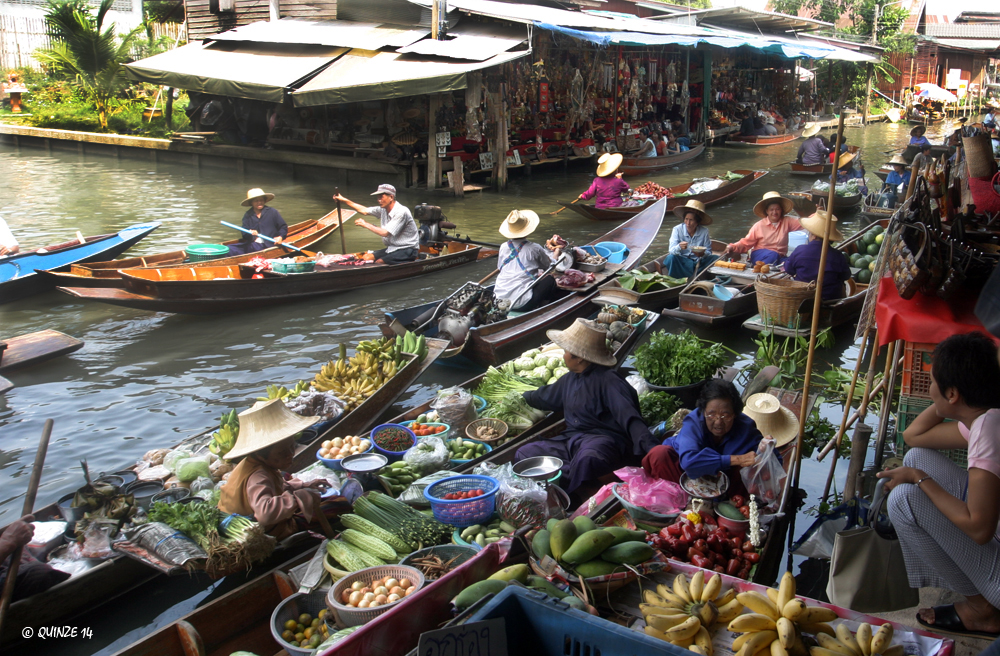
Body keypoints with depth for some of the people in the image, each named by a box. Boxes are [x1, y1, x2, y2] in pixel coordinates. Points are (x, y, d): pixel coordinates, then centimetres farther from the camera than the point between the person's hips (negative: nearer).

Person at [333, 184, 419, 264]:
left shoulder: (401, 212, -20)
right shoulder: (383, 210, 6)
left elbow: (385, 233, -23)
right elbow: (364, 210, 18)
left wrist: (366, 225, -12)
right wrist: (344, 200, 15)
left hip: (407, 251, -8)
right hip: (392, 248, 8)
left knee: (379, 262, -28)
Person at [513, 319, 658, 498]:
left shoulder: (607, 380, -10)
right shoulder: (569, 379, 19)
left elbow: (629, 416, -24)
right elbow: (545, 397, 41)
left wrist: (651, 448, -39)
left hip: (604, 439, -9)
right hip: (571, 440, 9)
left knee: (587, 459, -45)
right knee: (523, 455, -9)